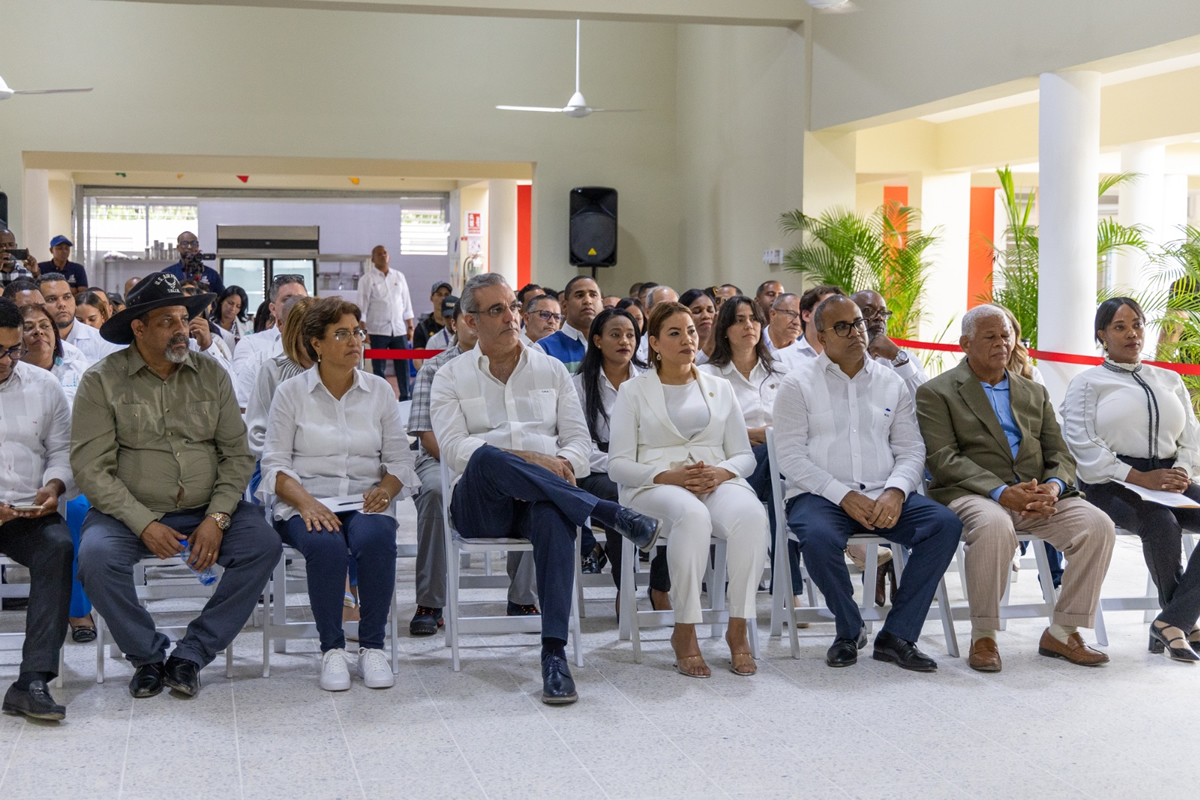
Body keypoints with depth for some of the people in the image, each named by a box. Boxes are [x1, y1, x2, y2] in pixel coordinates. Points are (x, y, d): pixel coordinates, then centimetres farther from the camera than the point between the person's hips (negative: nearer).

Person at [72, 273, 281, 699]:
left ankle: (191, 654, -10)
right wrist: (145, 524, -19)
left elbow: (238, 454, 4)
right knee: (96, 555, -32)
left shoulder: (211, 374, 7)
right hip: (131, 512, -2)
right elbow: (92, 468, -8)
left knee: (263, 543, -22)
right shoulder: (102, 381, -2)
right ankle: (149, 655, -7)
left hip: (206, 511, 3)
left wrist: (217, 518, -12)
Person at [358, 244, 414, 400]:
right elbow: (362, 306, -3)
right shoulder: (367, 279, 1)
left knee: (403, 365, 0)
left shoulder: (399, 276, 11)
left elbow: (406, 303, 13)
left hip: (399, 330, 3)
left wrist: (410, 327, 8)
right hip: (378, 331, -3)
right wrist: (362, 331, -11)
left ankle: (405, 398, 7)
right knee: (378, 368, 3)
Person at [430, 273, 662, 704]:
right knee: (486, 460, -37)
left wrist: (562, 465, -12)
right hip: (480, 504, -1)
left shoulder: (551, 369, 20)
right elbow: (454, 449, -4)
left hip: (538, 497, 1)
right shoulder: (451, 376, 12)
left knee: (553, 515, -37)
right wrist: (524, 460, -18)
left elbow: (579, 440, 13)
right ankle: (610, 514, -31)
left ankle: (554, 653, -42)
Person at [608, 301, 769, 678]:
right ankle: (684, 631, -31)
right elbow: (618, 464, 3)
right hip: (656, 485, -3)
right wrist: (667, 476, -15)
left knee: (751, 515, -34)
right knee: (693, 515, -40)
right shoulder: (634, 391, 13)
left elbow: (744, 456, 17)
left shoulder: (720, 389, 22)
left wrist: (721, 472, -8)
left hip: (718, 480, 3)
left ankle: (738, 629, -29)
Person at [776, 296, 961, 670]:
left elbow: (911, 450, 11)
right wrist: (843, 496, -16)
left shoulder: (891, 383, 16)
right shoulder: (799, 384, 5)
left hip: (884, 497, 4)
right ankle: (849, 631, -8)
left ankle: (896, 635, -14)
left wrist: (895, 492, -11)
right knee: (818, 537, -36)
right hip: (820, 495, -3)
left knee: (946, 523, -21)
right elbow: (791, 457, -4)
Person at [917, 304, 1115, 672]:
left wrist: (1054, 486, -10)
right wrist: (1001, 492, -20)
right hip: (972, 494, -5)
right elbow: (942, 458, -8)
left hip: (1036, 498, 5)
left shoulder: (1035, 393, 22)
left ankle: (1063, 632, -8)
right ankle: (983, 637, -22)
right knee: (994, 526, -39)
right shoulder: (936, 392, 5)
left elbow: (1060, 454, 15)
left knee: (1098, 525, -20)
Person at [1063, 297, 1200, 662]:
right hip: (1111, 482, -5)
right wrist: (1139, 478, -16)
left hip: (1168, 479, 5)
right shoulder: (1087, 382, 7)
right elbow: (1083, 446, -7)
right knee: (1161, 524, -35)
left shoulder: (1170, 380, 23)